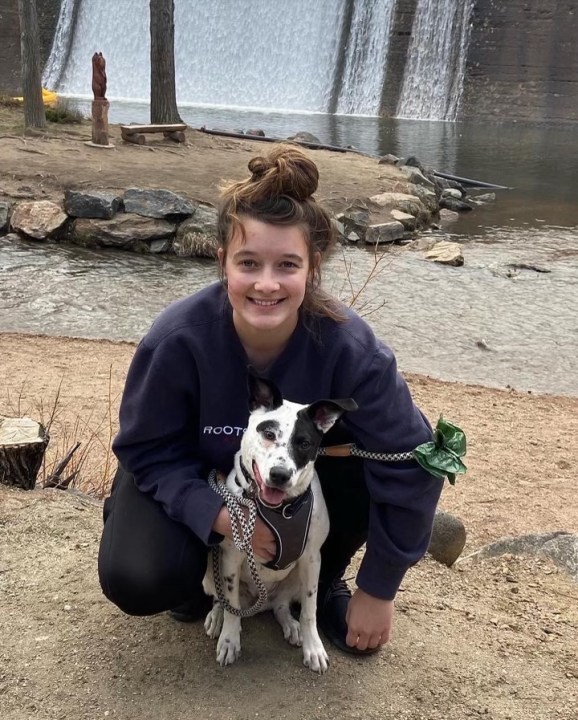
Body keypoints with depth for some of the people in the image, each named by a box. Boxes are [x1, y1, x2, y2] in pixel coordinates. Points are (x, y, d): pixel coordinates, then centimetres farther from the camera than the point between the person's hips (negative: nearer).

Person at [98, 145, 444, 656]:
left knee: (370, 471, -28)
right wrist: (218, 516, -35)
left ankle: (321, 583, 4)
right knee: (138, 581, -26)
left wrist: (378, 591, -17)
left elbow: (409, 465, -24)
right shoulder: (177, 339, -32)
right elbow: (147, 451, -18)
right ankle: (195, 568, 13)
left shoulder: (348, 347, -32)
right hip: (194, 477, -1)